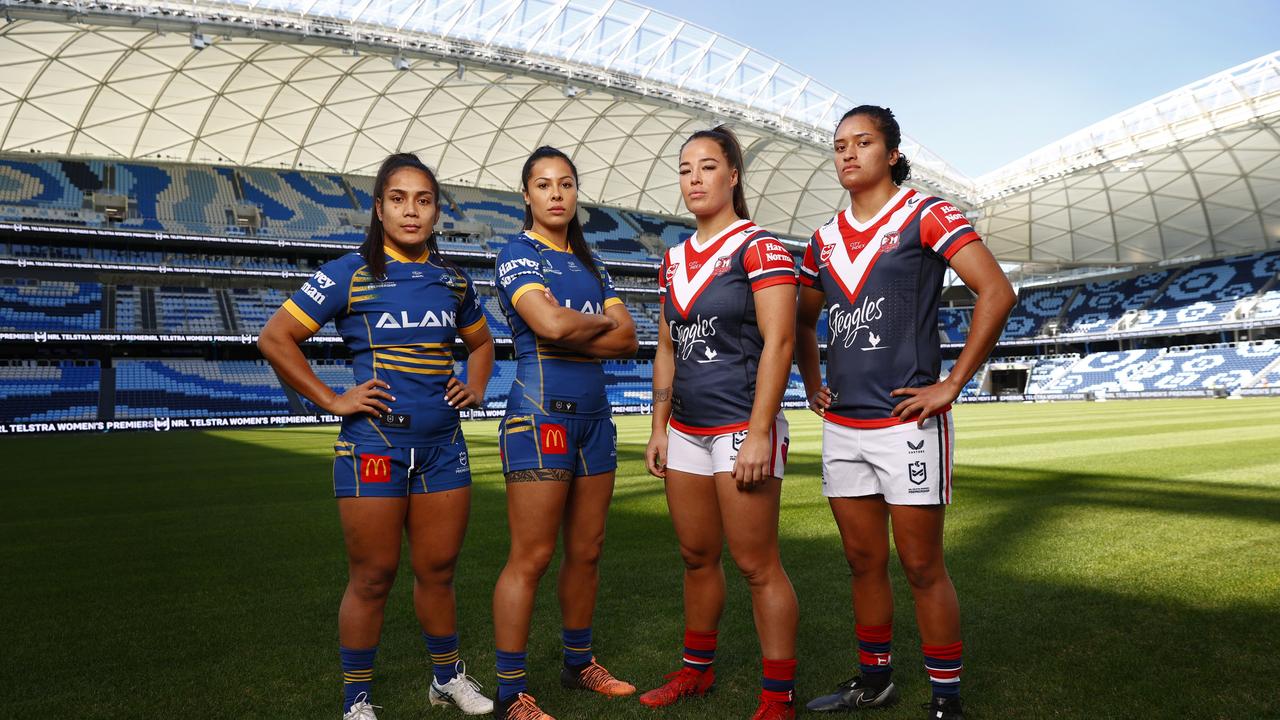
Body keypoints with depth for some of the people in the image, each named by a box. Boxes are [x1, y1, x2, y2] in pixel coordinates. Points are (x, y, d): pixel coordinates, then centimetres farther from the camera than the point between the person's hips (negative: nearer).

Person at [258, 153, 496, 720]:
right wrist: (331, 400, -9)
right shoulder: (349, 274, -5)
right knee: (372, 579, 4)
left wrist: (475, 387, 9)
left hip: (443, 444, 4)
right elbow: (275, 338, -5)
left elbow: (480, 342, 26)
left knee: (438, 571, 13)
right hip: (374, 443, -4)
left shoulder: (453, 280, 9)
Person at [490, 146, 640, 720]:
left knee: (586, 551, 13)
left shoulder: (589, 263, 18)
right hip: (540, 412, -7)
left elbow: (628, 340, 7)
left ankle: (579, 663, 29)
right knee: (531, 557, -4)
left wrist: (570, 334, -8)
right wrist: (602, 322, -1)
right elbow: (550, 323, -20)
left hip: (593, 414, 7)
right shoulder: (517, 255, -2)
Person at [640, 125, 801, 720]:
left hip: (742, 427, -7)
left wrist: (758, 435, -19)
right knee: (697, 557, 16)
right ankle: (697, 670, 33)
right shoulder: (674, 260, 13)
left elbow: (778, 343, -14)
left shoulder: (760, 248, -7)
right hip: (686, 430, 7)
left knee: (756, 565, -1)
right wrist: (659, 427, 12)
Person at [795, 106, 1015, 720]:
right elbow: (803, 321, 26)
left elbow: (997, 294, -14)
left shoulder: (925, 216, -5)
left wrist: (952, 384, -15)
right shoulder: (824, 239, 13)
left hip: (907, 421, -6)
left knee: (921, 567, 2)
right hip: (841, 425, 6)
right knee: (863, 563, 15)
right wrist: (812, 385, 14)